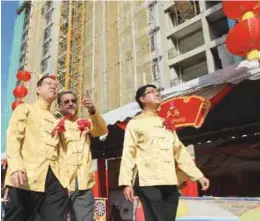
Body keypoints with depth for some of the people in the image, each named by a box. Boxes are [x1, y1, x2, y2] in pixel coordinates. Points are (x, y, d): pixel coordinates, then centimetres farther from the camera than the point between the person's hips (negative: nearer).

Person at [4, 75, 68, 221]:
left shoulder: (57, 120, 25)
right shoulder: (25, 109, 13)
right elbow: (13, 137, -2)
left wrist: (64, 178, 8)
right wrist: (16, 167, -19)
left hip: (54, 179, 4)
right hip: (27, 177, -4)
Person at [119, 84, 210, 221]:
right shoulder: (135, 123, 5)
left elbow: (179, 151, 20)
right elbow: (128, 154, -1)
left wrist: (198, 175, 14)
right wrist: (126, 182, -11)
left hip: (170, 183, 5)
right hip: (148, 182, -5)